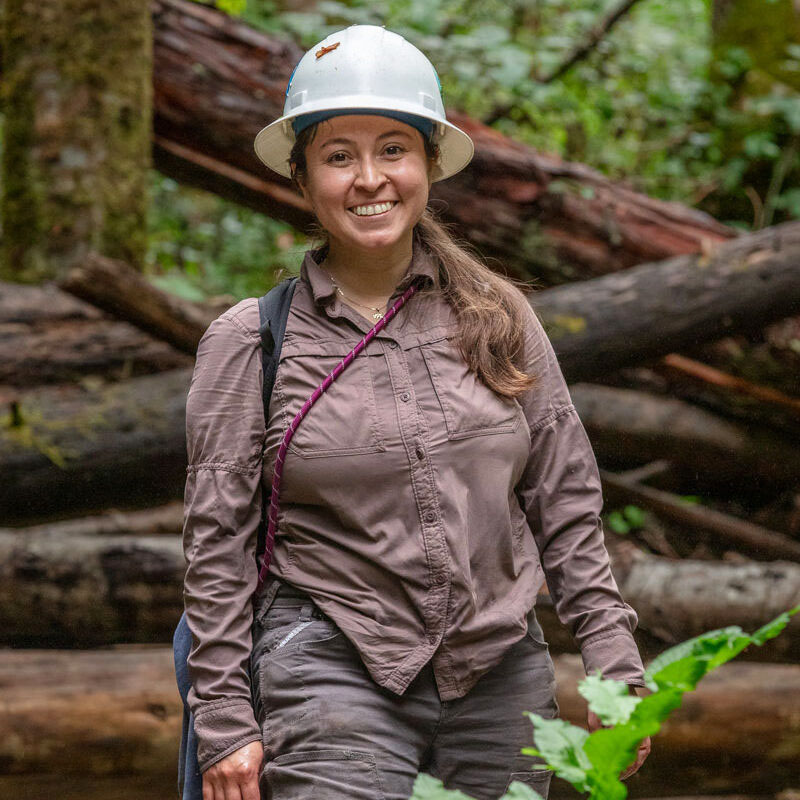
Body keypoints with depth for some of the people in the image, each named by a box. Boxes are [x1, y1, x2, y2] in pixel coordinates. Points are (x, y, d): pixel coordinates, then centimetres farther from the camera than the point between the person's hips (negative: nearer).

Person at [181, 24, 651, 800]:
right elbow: (217, 543, 1)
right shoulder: (247, 342, 1)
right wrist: (224, 720, -4)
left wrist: (615, 670, 6)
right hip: (334, 680, -3)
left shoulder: (499, 319, 7)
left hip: (503, 679, 3)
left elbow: (566, 507, 11)